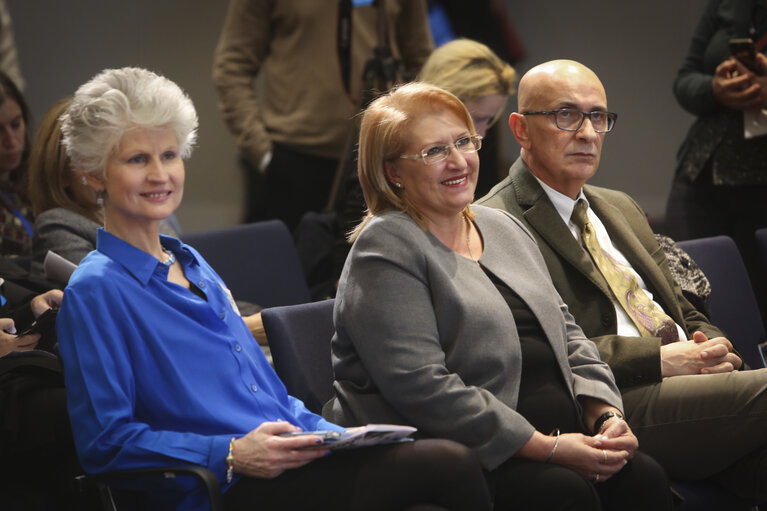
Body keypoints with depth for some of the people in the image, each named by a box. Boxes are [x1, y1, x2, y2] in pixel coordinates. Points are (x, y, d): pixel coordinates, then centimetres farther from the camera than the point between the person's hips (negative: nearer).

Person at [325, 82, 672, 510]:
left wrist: (606, 416, 1)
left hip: (560, 440, 7)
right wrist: (549, 448, -18)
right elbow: (420, 387, -17)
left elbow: (565, 333, 22)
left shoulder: (505, 228, 19)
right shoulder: (387, 248, -7)